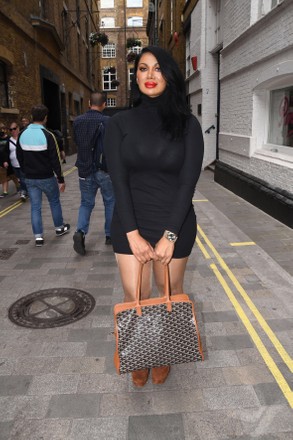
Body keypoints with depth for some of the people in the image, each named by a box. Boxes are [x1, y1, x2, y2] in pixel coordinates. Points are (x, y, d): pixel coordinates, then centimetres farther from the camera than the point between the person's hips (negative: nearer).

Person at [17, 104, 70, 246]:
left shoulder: (22, 135, 1)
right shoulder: (47, 135, -15)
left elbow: (19, 157, 10)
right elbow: (55, 159, -15)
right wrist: (61, 179, -9)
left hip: (30, 179, 4)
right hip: (46, 177, -4)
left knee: (35, 206, 9)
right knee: (54, 202, 17)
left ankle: (38, 236, 10)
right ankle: (59, 228, 31)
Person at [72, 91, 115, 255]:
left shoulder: (78, 121, 1)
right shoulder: (106, 121, -13)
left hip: (84, 169, 4)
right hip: (104, 169, -3)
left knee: (86, 203, 13)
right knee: (110, 202, 14)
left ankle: (80, 232, -9)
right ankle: (110, 235, 20)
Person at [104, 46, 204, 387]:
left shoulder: (187, 124, -2)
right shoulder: (120, 123, -1)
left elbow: (188, 182, -8)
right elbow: (118, 181, -7)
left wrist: (169, 235, -15)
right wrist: (133, 233, -14)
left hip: (175, 223, 0)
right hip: (130, 224, 1)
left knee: (170, 291, 14)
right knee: (134, 296, 5)